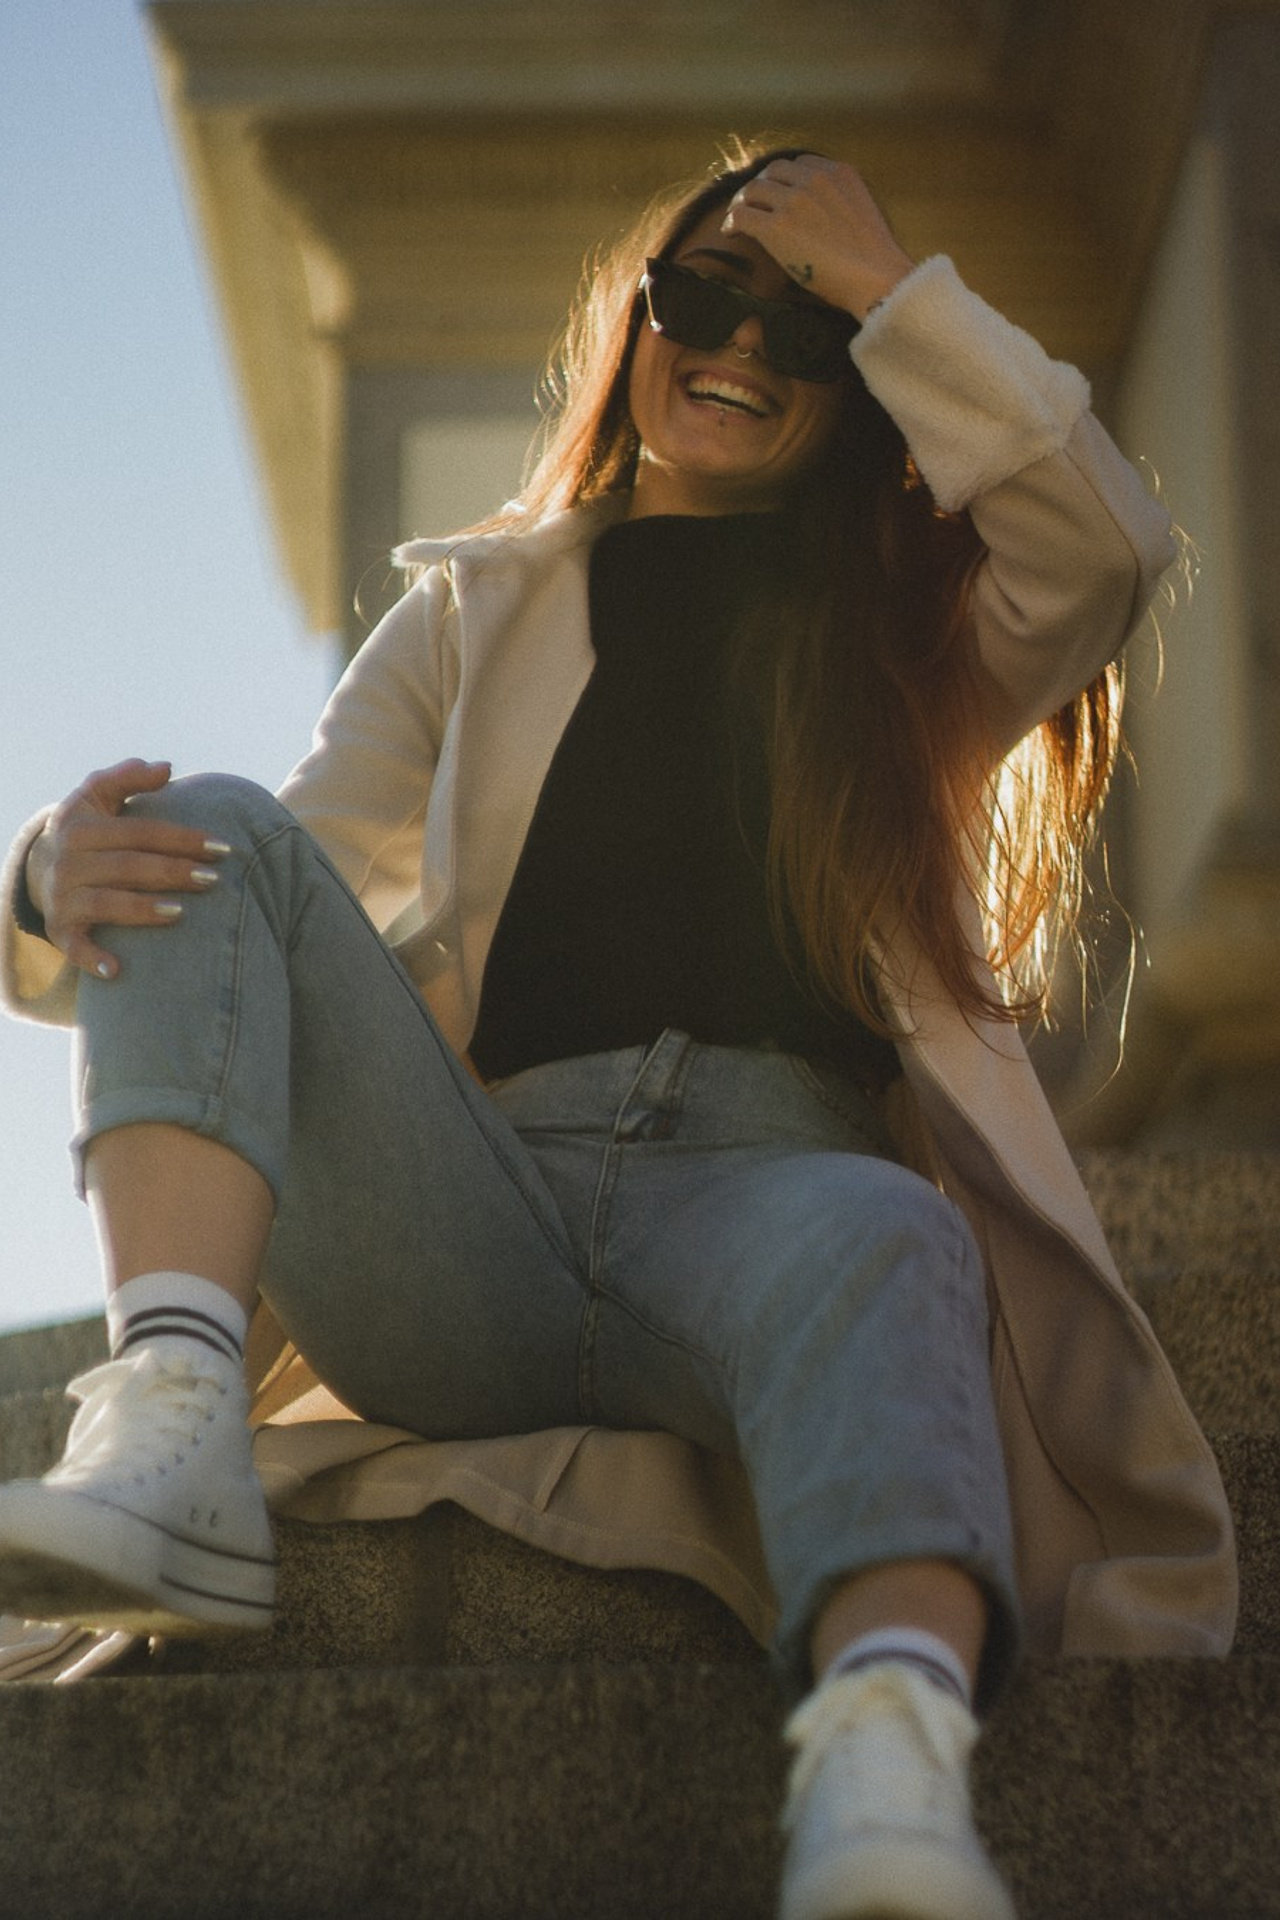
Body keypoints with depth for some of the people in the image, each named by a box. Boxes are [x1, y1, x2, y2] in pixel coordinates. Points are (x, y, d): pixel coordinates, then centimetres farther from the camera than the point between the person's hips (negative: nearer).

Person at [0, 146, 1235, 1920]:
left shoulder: (917, 631, 23)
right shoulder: (478, 614, 26)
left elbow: (1109, 547, -1)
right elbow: (285, 885, 16)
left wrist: (884, 282, 7)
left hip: (763, 1173, -2)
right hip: (478, 1220, 2)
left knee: (876, 1238, -38)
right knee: (206, 830, -17)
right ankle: (167, 1441, -39)